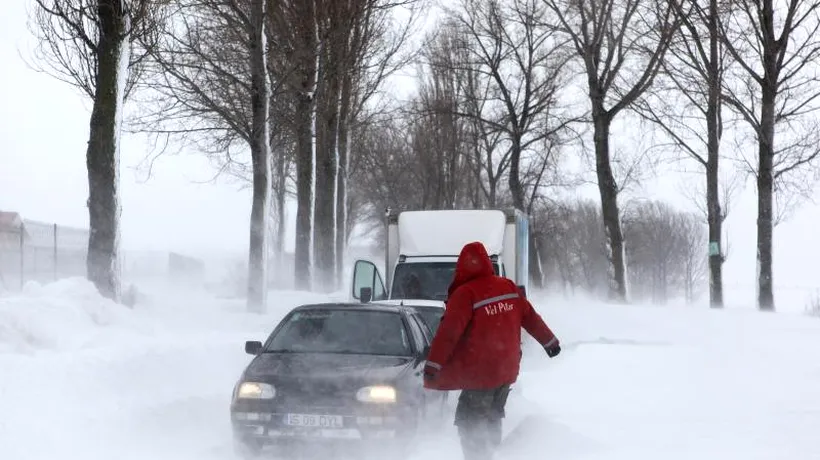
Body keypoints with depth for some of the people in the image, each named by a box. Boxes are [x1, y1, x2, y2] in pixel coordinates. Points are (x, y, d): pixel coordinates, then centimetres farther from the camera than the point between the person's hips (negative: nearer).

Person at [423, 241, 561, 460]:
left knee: (470, 425, -3)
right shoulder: (508, 287, 4)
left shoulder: (465, 294, -16)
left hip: (480, 373, -7)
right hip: (507, 370, 7)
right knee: (491, 420, 21)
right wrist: (550, 341, 27)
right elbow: (531, 317, 14)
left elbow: (448, 333, -21)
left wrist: (432, 366, -23)